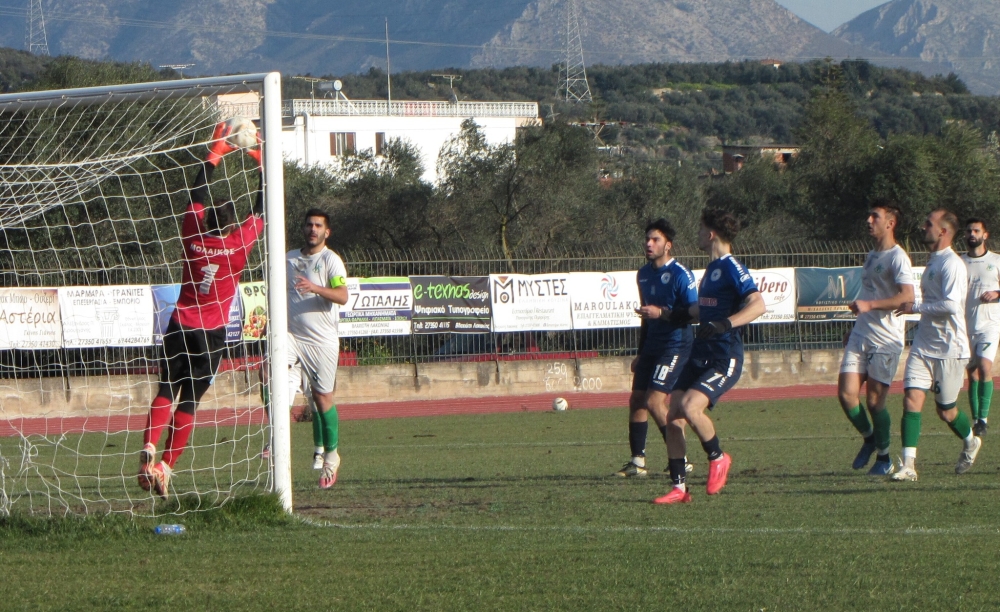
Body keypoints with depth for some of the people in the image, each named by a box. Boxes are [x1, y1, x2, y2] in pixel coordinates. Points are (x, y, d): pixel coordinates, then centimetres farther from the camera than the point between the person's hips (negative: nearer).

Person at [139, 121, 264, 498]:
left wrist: (214, 156, 19)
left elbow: (197, 198, 12)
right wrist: (263, 165, 9)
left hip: (179, 327, 2)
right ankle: (166, 466, -5)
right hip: (212, 334, -2)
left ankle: (149, 446, -20)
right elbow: (261, 211, 2)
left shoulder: (192, 239, -1)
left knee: (166, 392, 5)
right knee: (189, 402, 1)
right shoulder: (238, 245, -7)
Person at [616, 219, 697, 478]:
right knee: (636, 400, 5)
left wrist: (662, 313, -26)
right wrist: (640, 353, 23)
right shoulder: (644, 274, 13)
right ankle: (637, 462, 13)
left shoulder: (680, 274, -13)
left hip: (676, 346, -8)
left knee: (654, 401, -15)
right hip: (652, 346, 8)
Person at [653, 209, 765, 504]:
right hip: (700, 355, 9)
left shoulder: (731, 269, -12)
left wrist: (724, 325, -34)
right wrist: (678, 314, 39)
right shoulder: (712, 269, 17)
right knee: (673, 418, 0)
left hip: (724, 360, -9)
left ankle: (718, 458, 0)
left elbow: (758, 305, -25)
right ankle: (679, 488, 6)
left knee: (689, 407, -26)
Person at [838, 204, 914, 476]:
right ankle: (869, 438, 21)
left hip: (886, 340, -7)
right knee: (846, 393, -3)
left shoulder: (897, 257, -11)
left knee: (875, 401, -4)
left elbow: (907, 296, -25)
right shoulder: (871, 256, 17)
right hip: (860, 336, 7)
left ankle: (884, 458, 13)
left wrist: (868, 305, -31)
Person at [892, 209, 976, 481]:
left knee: (946, 411, 6)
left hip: (949, 349, -8)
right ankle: (908, 464, -13)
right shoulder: (933, 261, 15)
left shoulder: (952, 264, -16)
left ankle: (970, 443, 36)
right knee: (912, 400, -9)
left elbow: (951, 305, -26)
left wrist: (915, 307, -18)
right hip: (923, 346, 8)